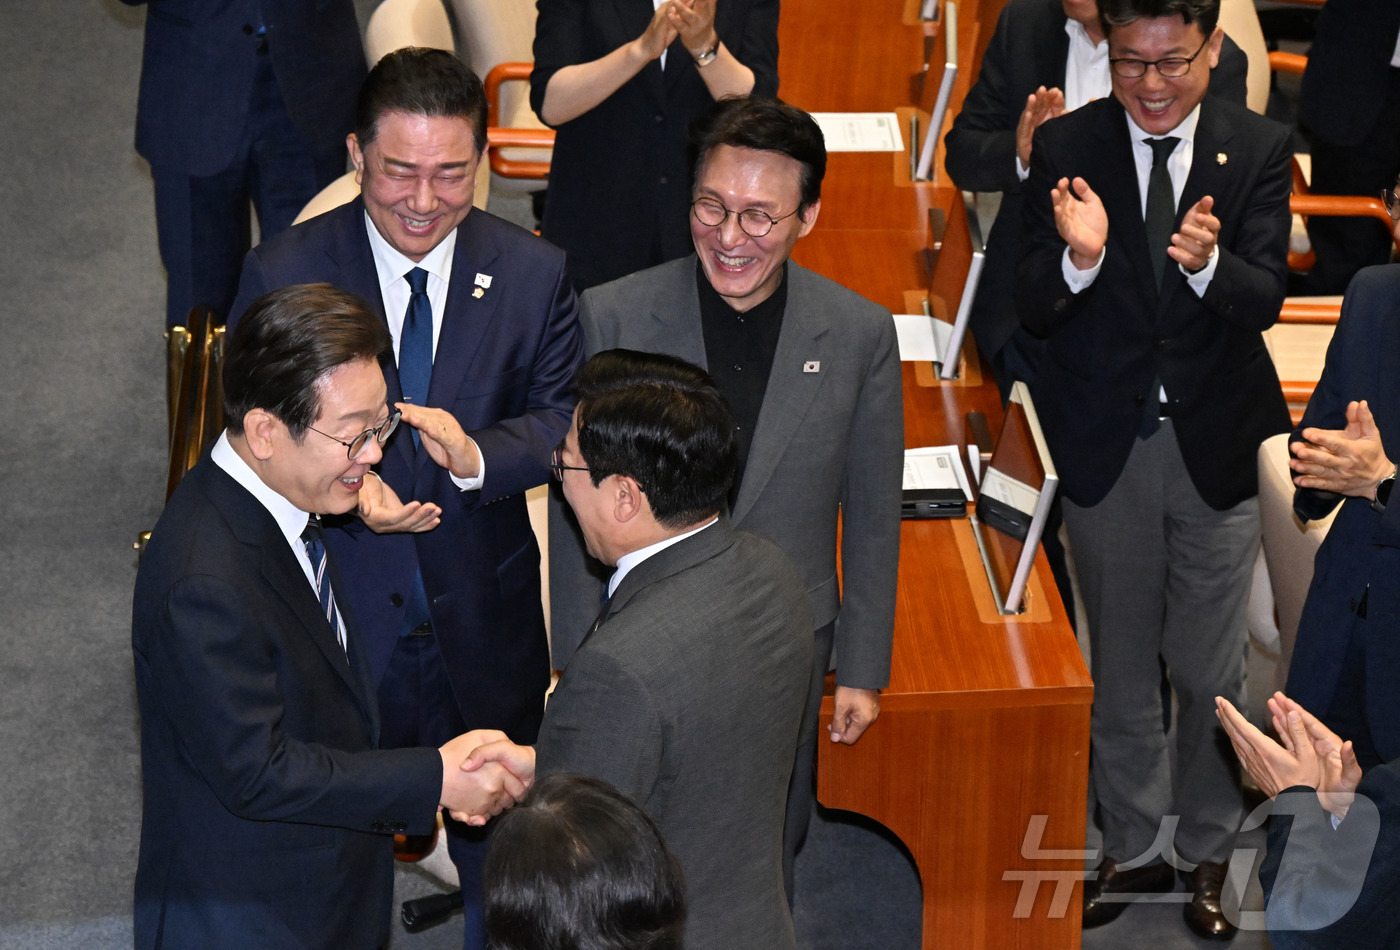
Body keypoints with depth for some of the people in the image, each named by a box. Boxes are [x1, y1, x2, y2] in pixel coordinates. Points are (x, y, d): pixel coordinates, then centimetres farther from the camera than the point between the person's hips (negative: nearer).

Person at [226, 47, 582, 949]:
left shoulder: (534, 274, -10)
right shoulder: (283, 273, -14)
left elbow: (563, 419, -8)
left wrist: (476, 454, -30)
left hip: (485, 615, 1)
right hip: (341, 613, -1)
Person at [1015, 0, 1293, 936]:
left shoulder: (1259, 149, -6)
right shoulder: (1066, 147, -6)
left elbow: (1264, 303, -14)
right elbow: (1033, 310, -11)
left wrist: (1208, 261, -36)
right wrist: (1077, 258, -33)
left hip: (1218, 441, -1)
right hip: (1105, 442, 1)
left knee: (1213, 666, 9)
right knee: (1121, 662, 15)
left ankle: (1207, 849, 29)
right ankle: (1136, 845, 32)